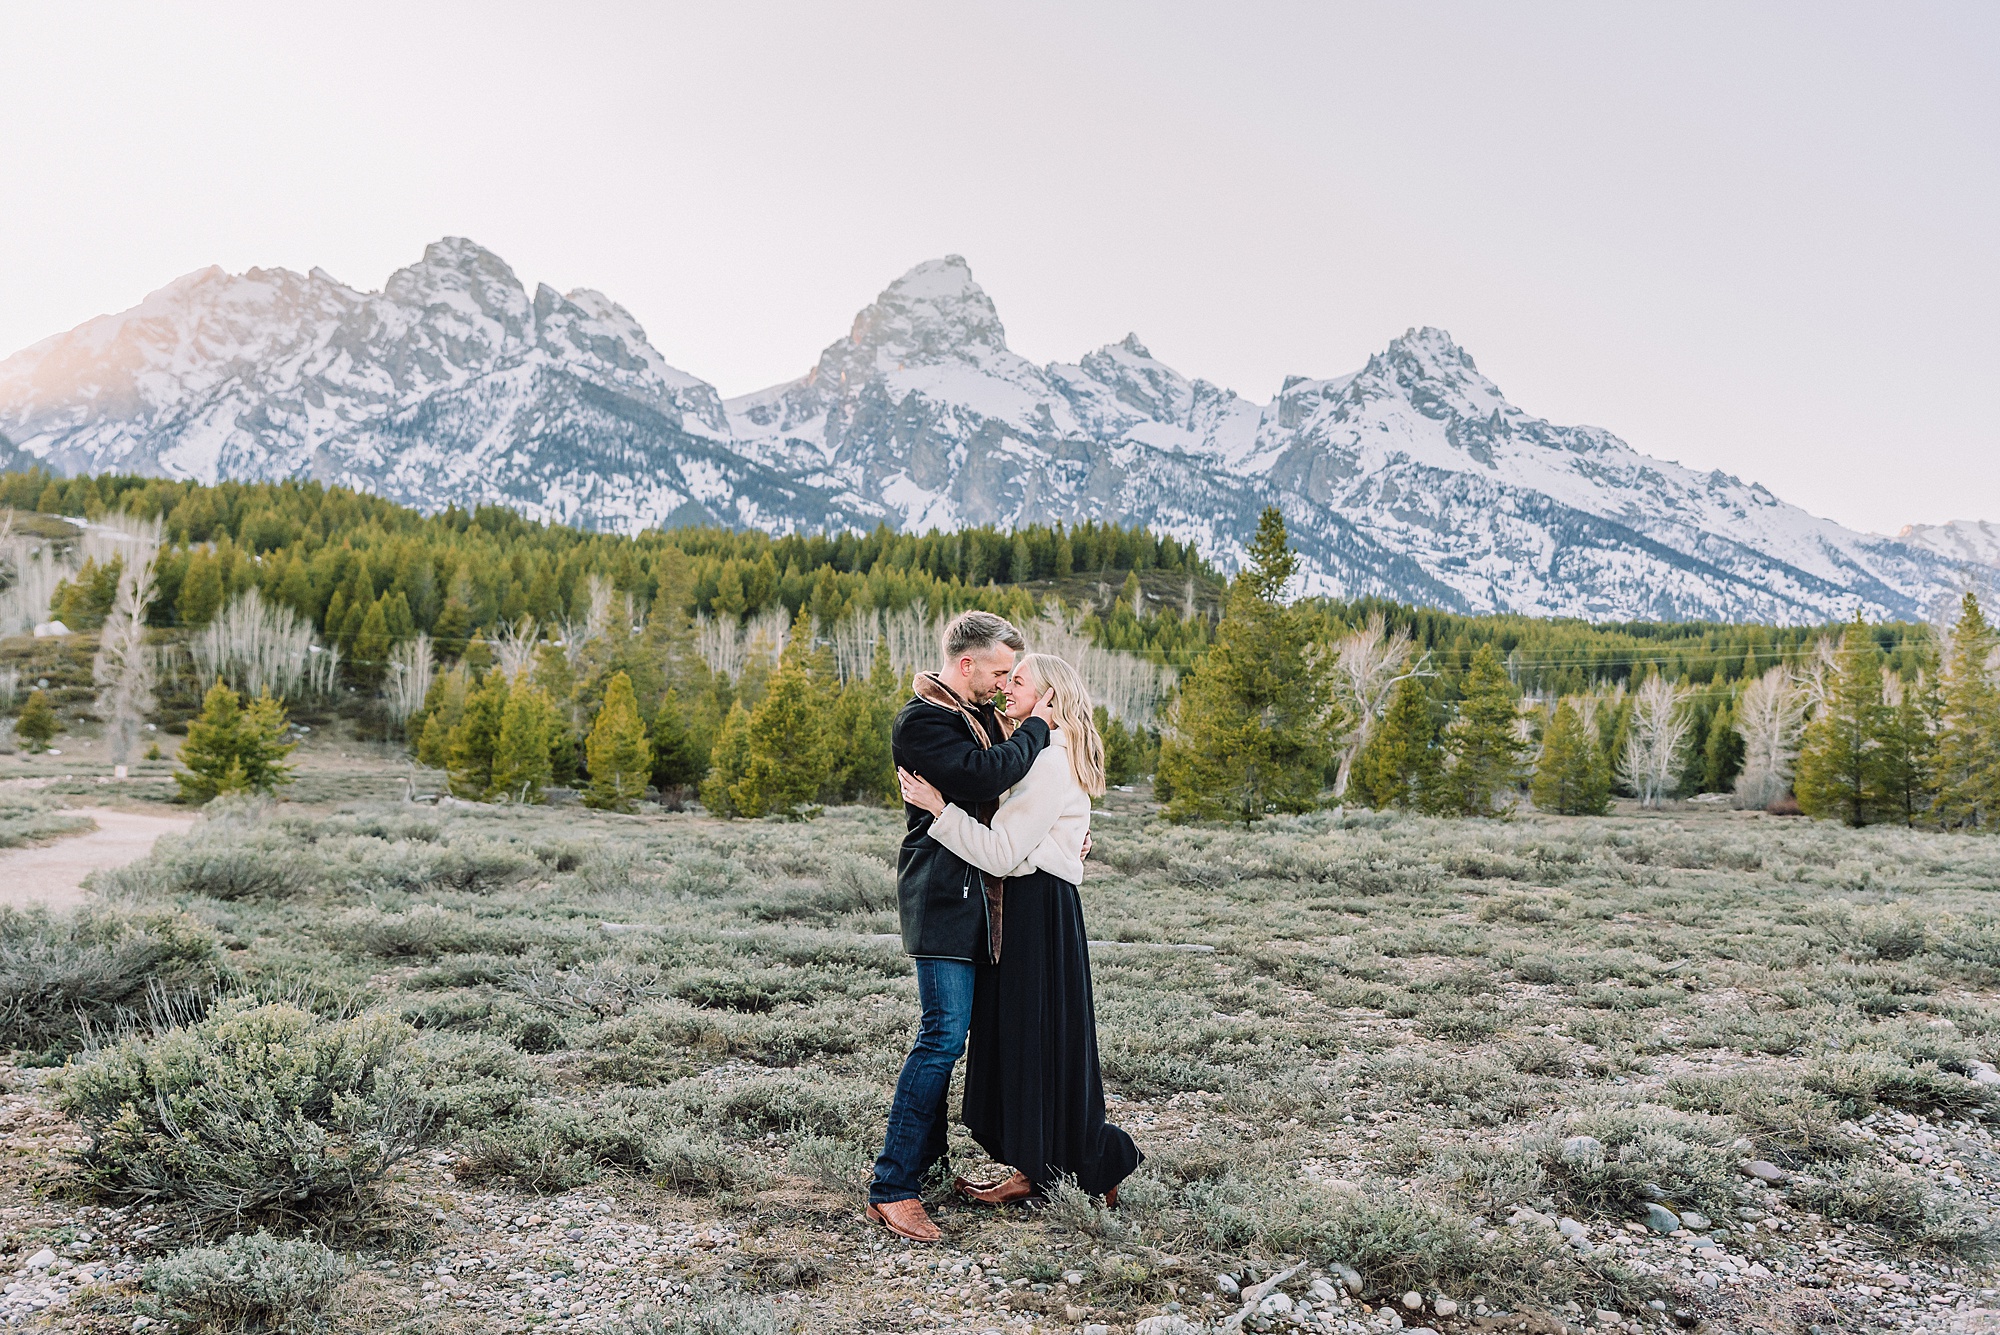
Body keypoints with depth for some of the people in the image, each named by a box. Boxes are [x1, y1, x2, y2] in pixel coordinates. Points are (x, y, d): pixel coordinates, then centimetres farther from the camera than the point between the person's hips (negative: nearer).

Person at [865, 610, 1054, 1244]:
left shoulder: (979, 715, 16)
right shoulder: (921, 722, -13)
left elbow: (1007, 791, 26)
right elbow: (985, 775, -26)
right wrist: (1034, 727, -12)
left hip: (974, 895, 10)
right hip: (943, 898, -9)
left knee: (946, 1032, 14)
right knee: (943, 1034, -12)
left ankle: (927, 1157, 25)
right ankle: (890, 1188, -7)